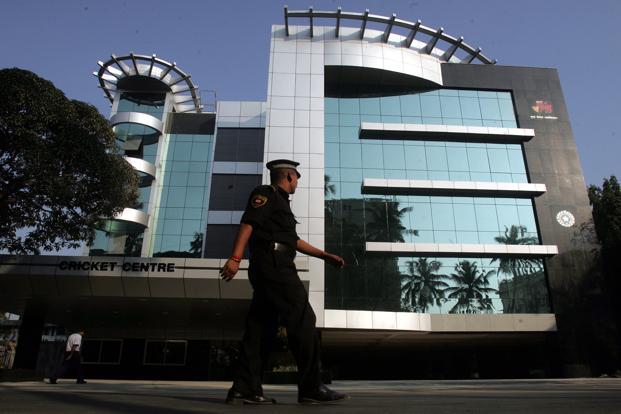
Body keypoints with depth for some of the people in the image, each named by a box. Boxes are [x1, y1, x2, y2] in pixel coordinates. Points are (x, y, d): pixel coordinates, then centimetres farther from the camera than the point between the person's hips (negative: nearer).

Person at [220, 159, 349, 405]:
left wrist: (325, 256, 29)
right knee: (302, 321, -10)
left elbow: (295, 241, 31)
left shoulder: (279, 202, 30)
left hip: (271, 269, 10)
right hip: (274, 265, -10)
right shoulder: (266, 193, 2)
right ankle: (311, 388, -7)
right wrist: (235, 258, -24)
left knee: (261, 327, 4)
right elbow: (248, 224, -13)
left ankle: (244, 389, 5)